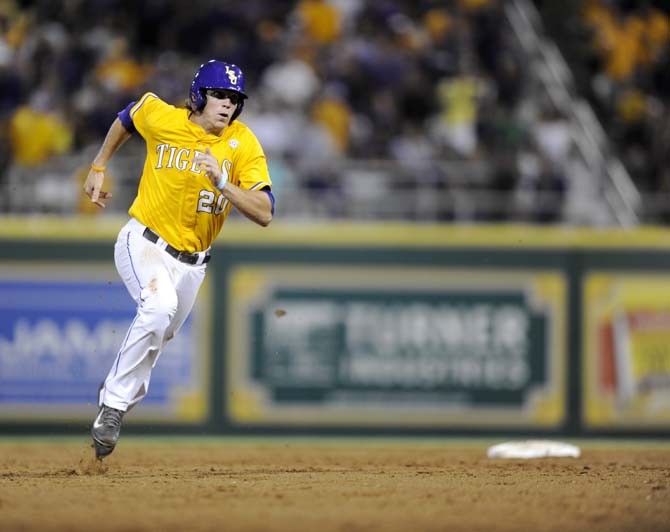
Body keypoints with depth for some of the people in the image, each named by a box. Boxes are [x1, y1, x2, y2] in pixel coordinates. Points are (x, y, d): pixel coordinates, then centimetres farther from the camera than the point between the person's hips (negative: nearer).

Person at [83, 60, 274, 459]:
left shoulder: (244, 145, -11)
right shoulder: (161, 119, -11)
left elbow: (265, 214, -19)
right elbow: (128, 116, 14)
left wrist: (222, 183, -33)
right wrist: (98, 169, 17)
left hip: (191, 261, 3)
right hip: (144, 243, -3)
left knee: (158, 336, 14)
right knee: (159, 307, -31)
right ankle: (114, 403, -22)